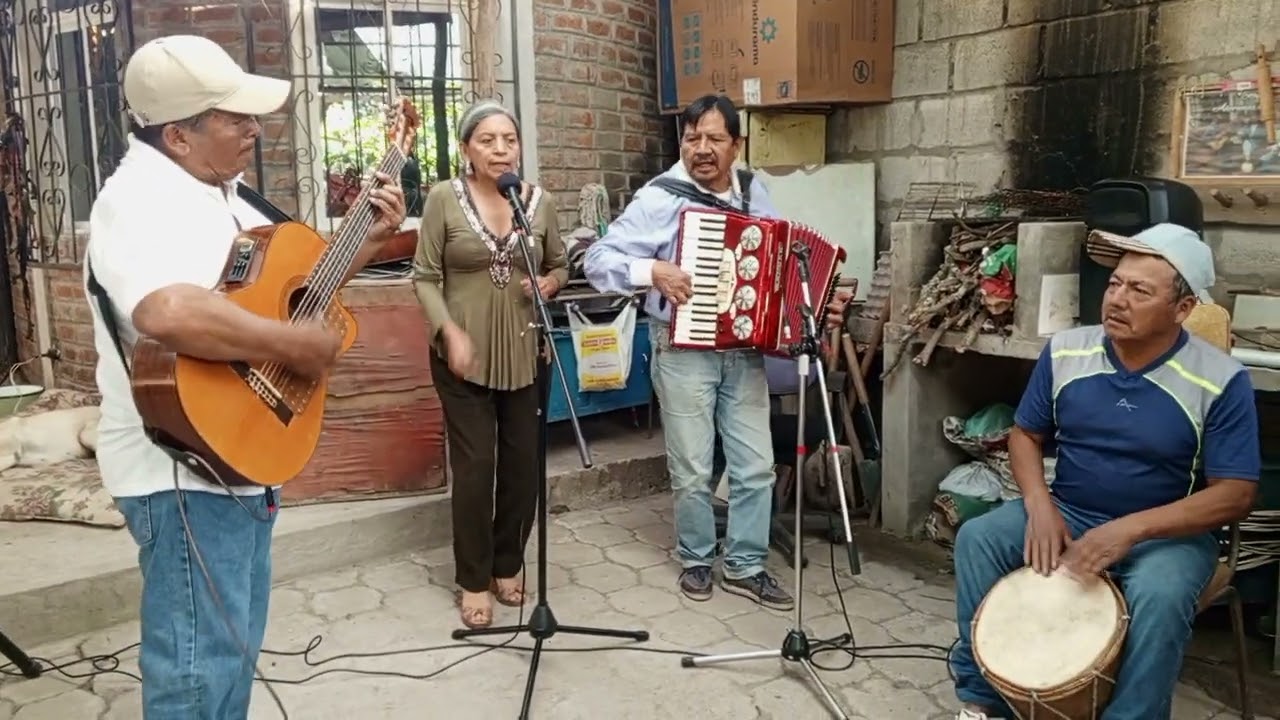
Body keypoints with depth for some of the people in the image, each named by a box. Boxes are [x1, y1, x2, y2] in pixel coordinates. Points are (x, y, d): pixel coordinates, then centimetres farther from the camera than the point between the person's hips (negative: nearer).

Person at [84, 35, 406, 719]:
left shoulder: (216, 191, 12)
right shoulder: (141, 198, -22)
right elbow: (171, 312, -42)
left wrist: (366, 241, 10)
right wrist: (294, 345, -30)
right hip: (185, 468, -10)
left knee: (235, 645, 22)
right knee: (203, 665, 0)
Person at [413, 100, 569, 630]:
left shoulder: (539, 201, 4)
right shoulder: (444, 198, -5)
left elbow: (561, 266, 15)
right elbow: (425, 277, -4)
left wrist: (548, 284, -7)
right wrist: (451, 332, -17)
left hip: (526, 354, 3)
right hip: (465, 355, -3)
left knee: (523, 463, 9)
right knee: (474, 466, 0)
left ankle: (508, 565, 29)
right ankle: (473, 580, 16)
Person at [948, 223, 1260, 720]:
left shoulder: (1221, 381, -15)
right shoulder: (1066, 351, -4)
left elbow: (1235, 494, -15)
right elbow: (1025, 435, 5)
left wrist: (1131, 529, -28)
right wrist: (1039, 504, -15)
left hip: (1167, 533, -3)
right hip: (1066, 514, 4)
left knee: (1159, 597, -34)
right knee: (977, 538, -18)